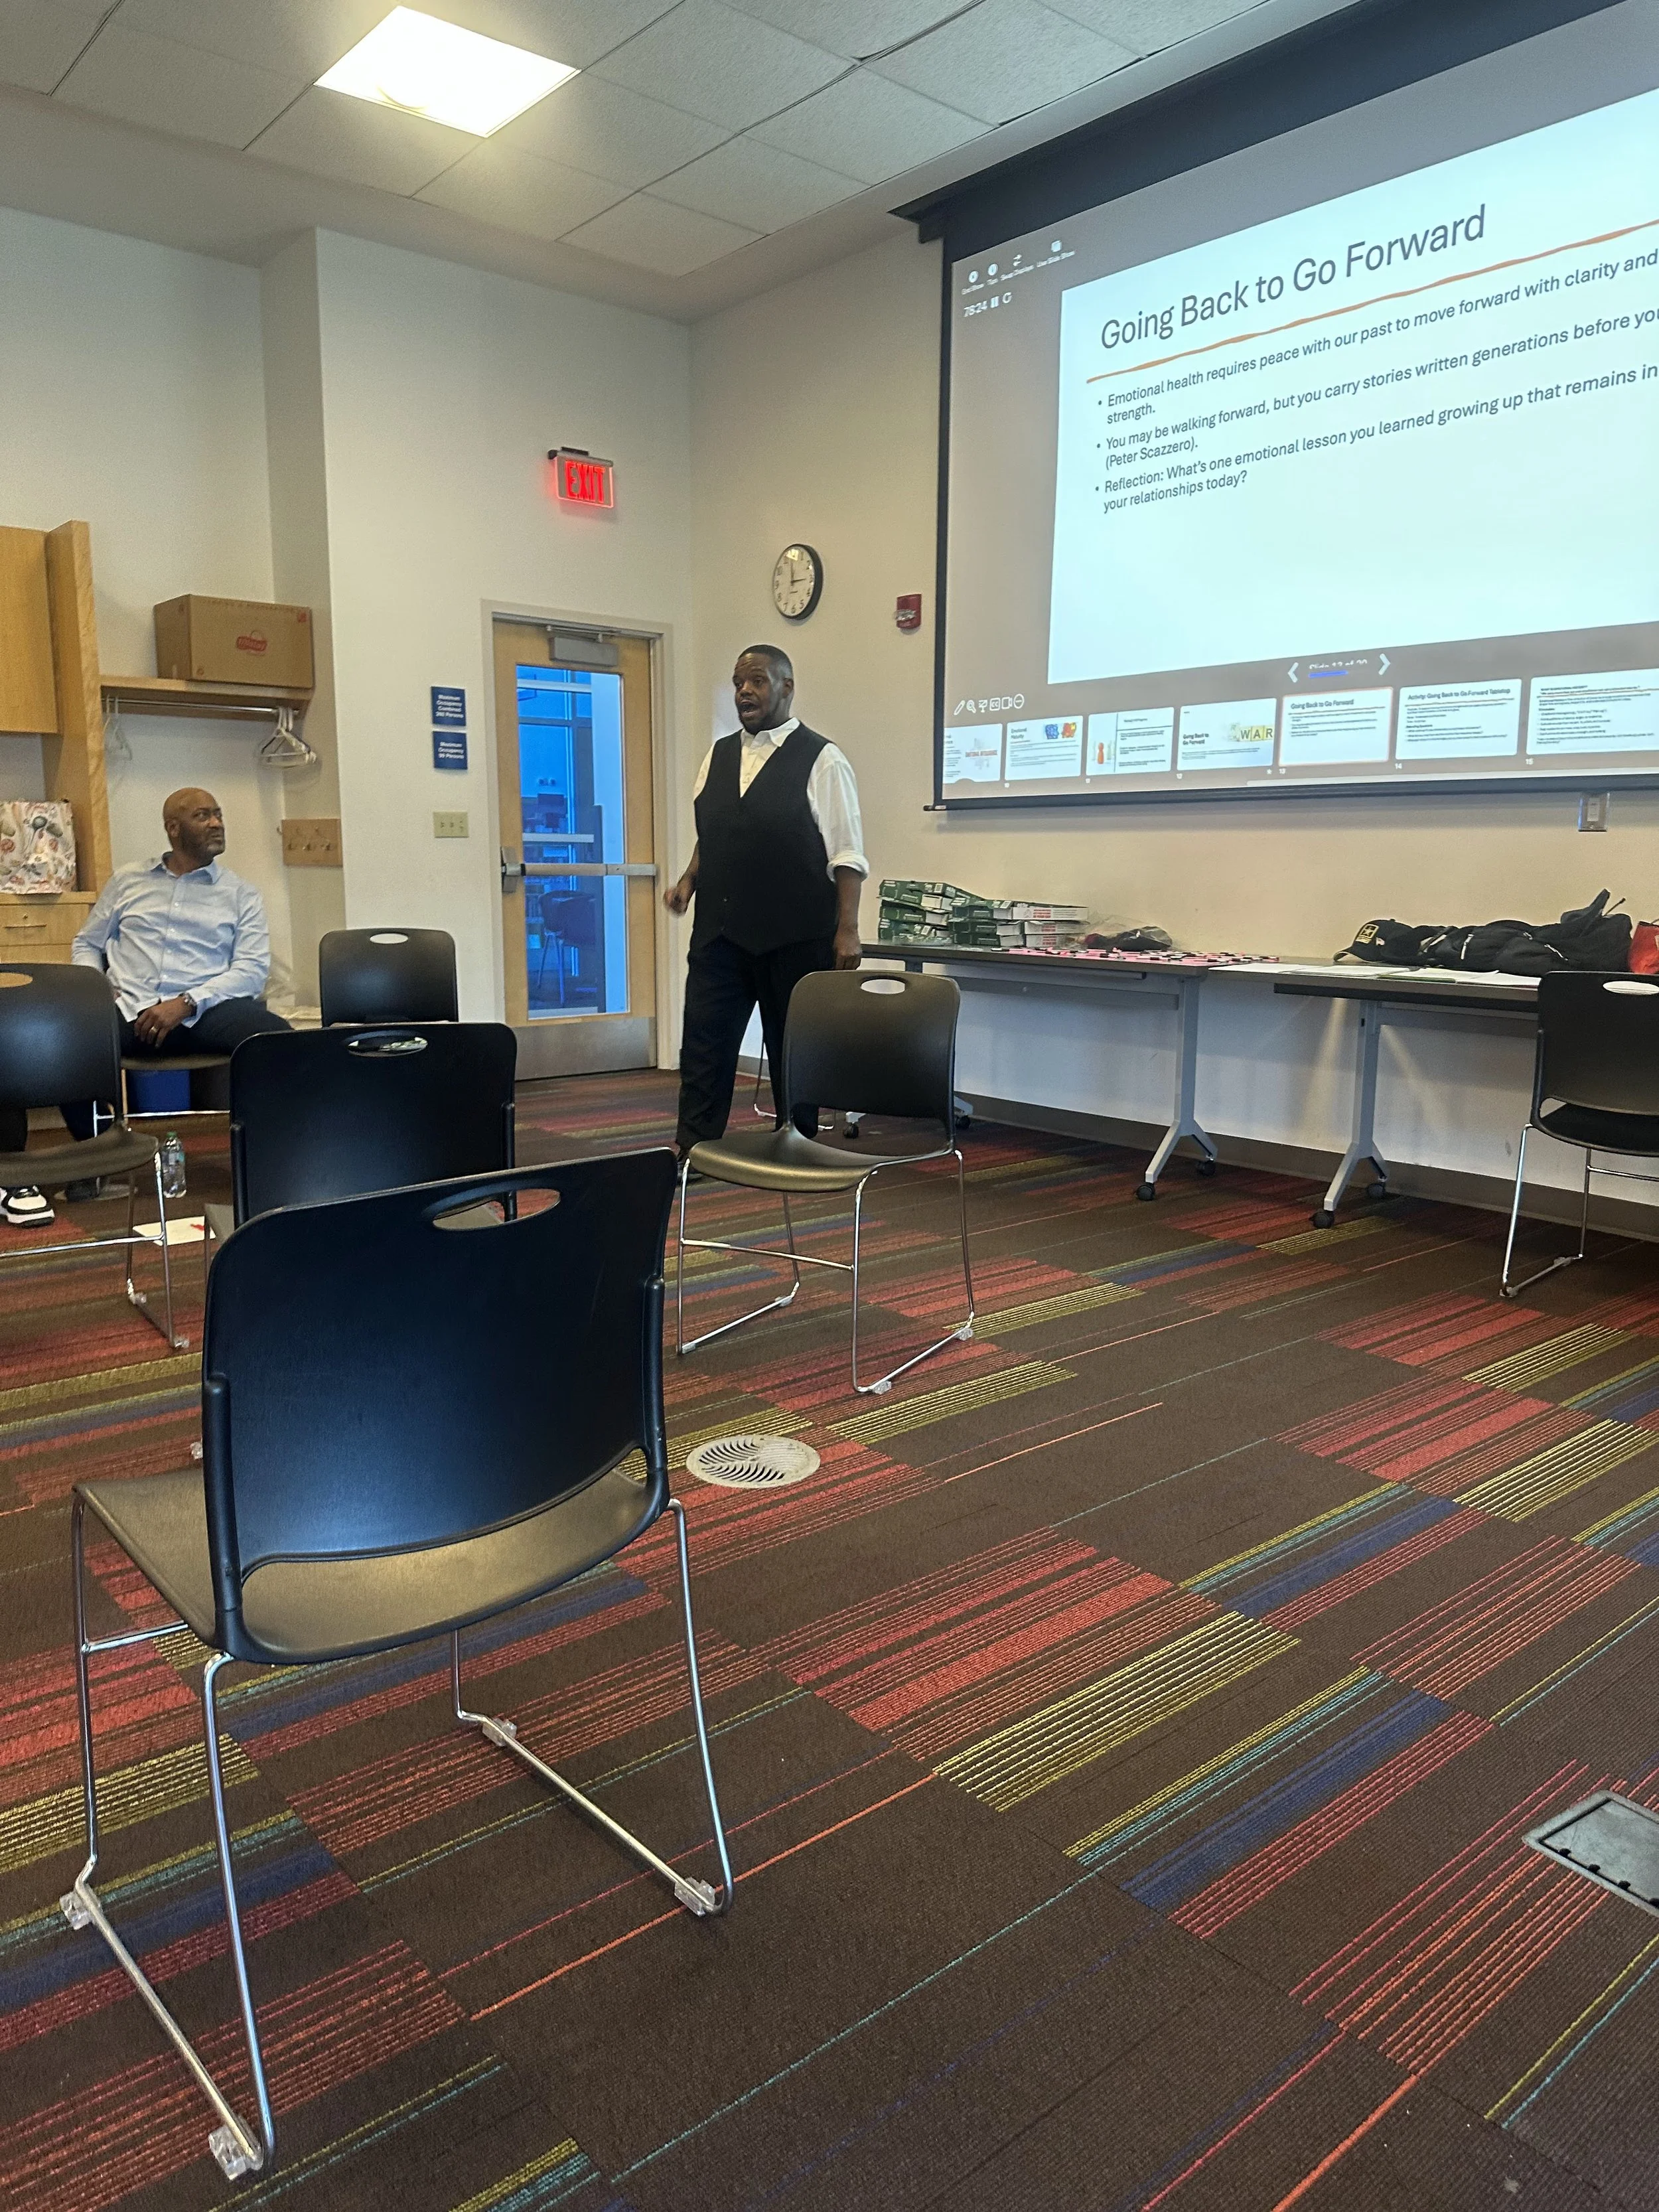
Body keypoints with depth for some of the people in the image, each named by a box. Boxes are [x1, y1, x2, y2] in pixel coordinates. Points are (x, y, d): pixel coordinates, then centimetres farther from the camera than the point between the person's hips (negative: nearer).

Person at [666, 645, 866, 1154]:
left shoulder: (821, 760, -3)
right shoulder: (717, 755, 13)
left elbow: (846, 855, -6)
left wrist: (847, 930, -12)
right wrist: (690, 881, 4)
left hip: (795, 936, -5)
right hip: (720, 931, 5)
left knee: (792, 1047, 6)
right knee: (703, 1041, 1)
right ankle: (692, 1149, 9)